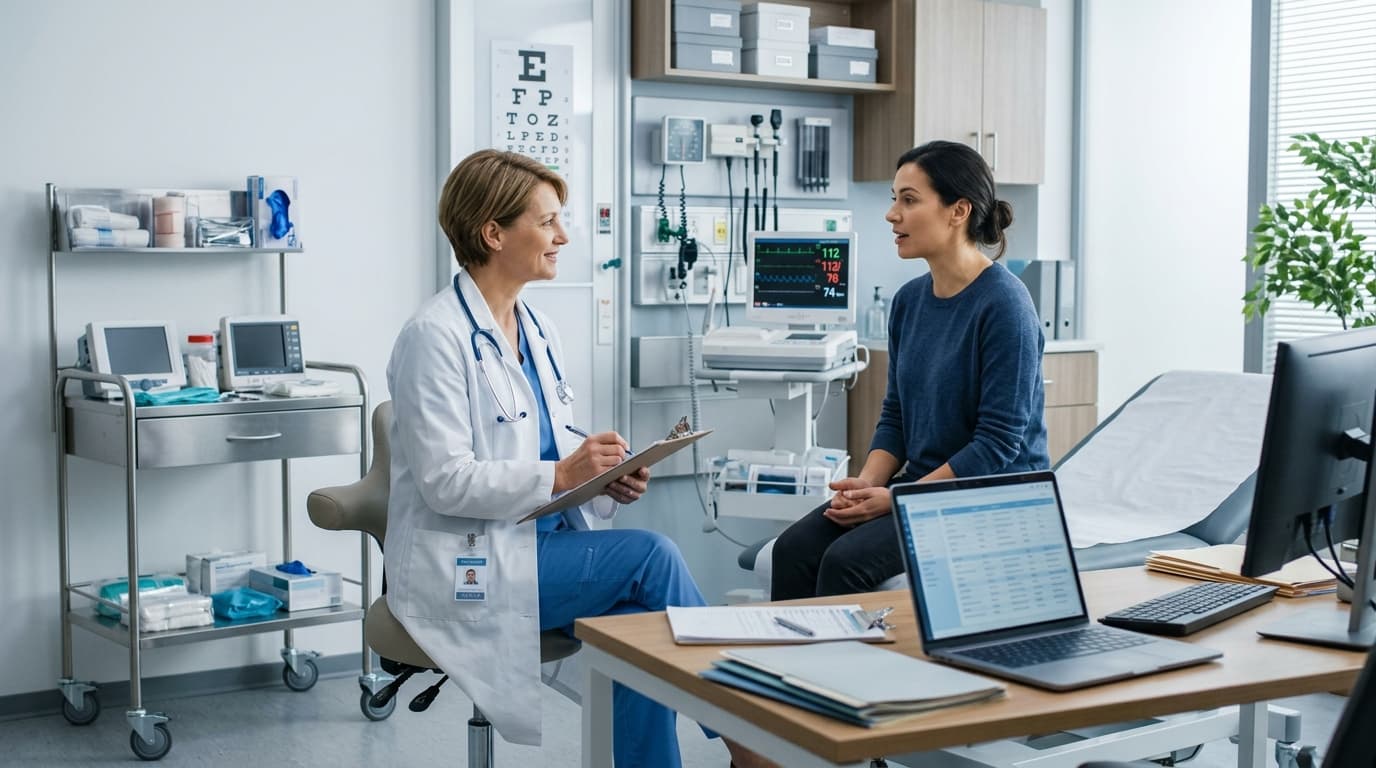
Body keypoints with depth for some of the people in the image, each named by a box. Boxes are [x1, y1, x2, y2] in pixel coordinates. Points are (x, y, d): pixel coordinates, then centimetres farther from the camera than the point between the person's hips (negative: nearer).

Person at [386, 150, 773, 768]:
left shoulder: (537, 329, 12)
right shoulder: (436, 336, -13)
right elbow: (444, 481, -19)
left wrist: (607, 476, -3)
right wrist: (561, 475, -24)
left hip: (542, 542, 7)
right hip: (467, 566, -7)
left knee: (639, 618, -21)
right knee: (651, 557, -20)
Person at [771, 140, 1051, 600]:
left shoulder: (1003, 305, -15)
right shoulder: (909, 300, 8)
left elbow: (999, 441, -18)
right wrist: (868, 482, -5)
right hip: (921, 484, 7)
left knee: (846, 560, -26)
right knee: (794, 549, -16)